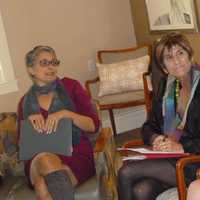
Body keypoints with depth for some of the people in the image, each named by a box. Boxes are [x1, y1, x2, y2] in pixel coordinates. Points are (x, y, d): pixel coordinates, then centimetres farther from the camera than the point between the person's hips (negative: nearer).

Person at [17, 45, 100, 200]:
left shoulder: (70, 86, 8)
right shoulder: (26, 101, 15)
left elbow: (94, 125, 2)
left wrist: (65, 114, -14)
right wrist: (30, 122, -4)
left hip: (76, 155, -2)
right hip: (37, 160, 3)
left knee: (43, 185, -36)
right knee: (44, 159, -37)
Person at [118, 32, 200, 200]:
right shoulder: (166, 84, 13)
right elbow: (150, 126, 16)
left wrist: (183, 147, -22)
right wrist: (155, 139, -5)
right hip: (168, 156, 5)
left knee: (126, 172, -19)